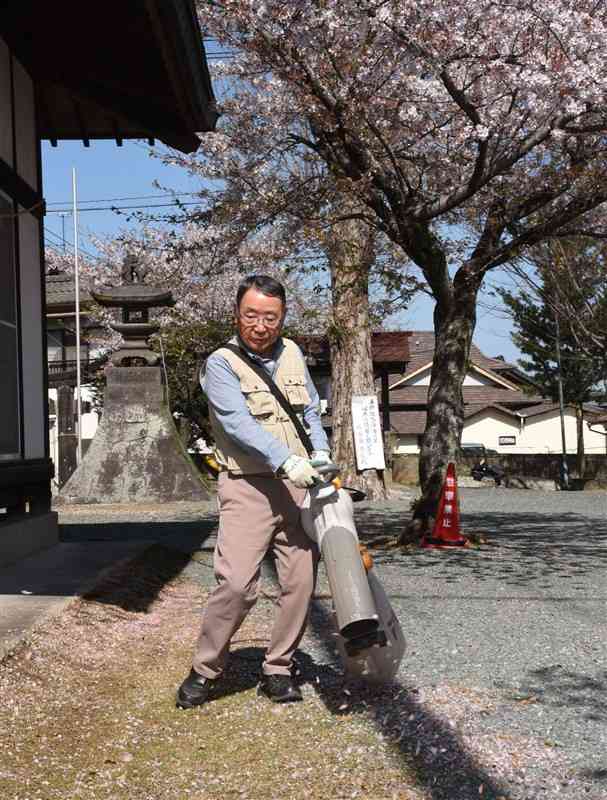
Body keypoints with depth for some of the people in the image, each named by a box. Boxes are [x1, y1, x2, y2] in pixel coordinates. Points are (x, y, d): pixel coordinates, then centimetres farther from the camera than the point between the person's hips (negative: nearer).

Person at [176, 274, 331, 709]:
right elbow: (240, 423, -19)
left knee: (300, 580, 3)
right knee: (237, 583, -14)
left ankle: (278, 670, 17)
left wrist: (320, 451, 5)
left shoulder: (292, 353, 13)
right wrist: (287, 461, -30)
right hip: (249, 487, -5)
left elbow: (311, 409, 22)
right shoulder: (221, 364, -5)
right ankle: (206, 670, 6)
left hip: (298, 484, 5)